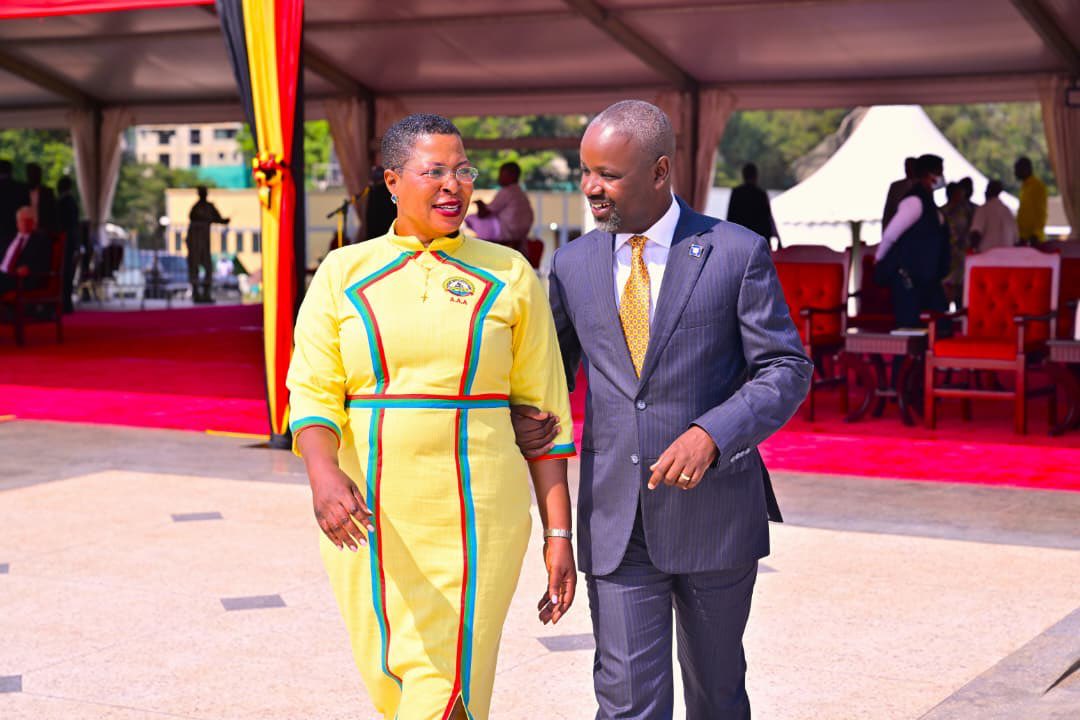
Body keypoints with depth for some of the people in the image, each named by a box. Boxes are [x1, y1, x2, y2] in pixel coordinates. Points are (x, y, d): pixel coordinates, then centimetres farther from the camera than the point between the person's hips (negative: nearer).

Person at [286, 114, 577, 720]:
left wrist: (559, 534, -1)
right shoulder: (343, 274, 4)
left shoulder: (509, 277, 2)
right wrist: (323, 473, -25)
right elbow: (312, 393, -4)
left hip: (475, 520, -2)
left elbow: (544, 412, 3)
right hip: (368, 519, 2)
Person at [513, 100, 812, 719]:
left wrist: (711, 434, -22)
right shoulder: (574, 264, 6)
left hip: (714, 512, -2)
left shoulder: (737, 253, -5)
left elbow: (787, 369, -7)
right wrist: (525, 417, -6)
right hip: (616, 523, 2)